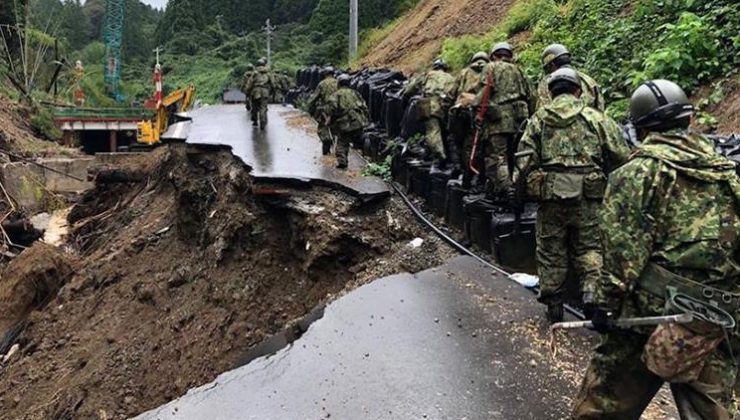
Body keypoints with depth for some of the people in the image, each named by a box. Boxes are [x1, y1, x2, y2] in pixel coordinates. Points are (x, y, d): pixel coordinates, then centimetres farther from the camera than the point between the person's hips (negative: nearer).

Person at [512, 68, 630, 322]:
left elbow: (525, 160, 0)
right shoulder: (596, 118, 4)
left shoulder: (538, 119, 6)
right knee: (589, 247, 12)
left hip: (550, 196, 1)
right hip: (587, 197, -1)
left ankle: (553, 306, 20)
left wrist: (524, 187, 12)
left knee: (551, 250, 12)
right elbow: (621, 157, 4)